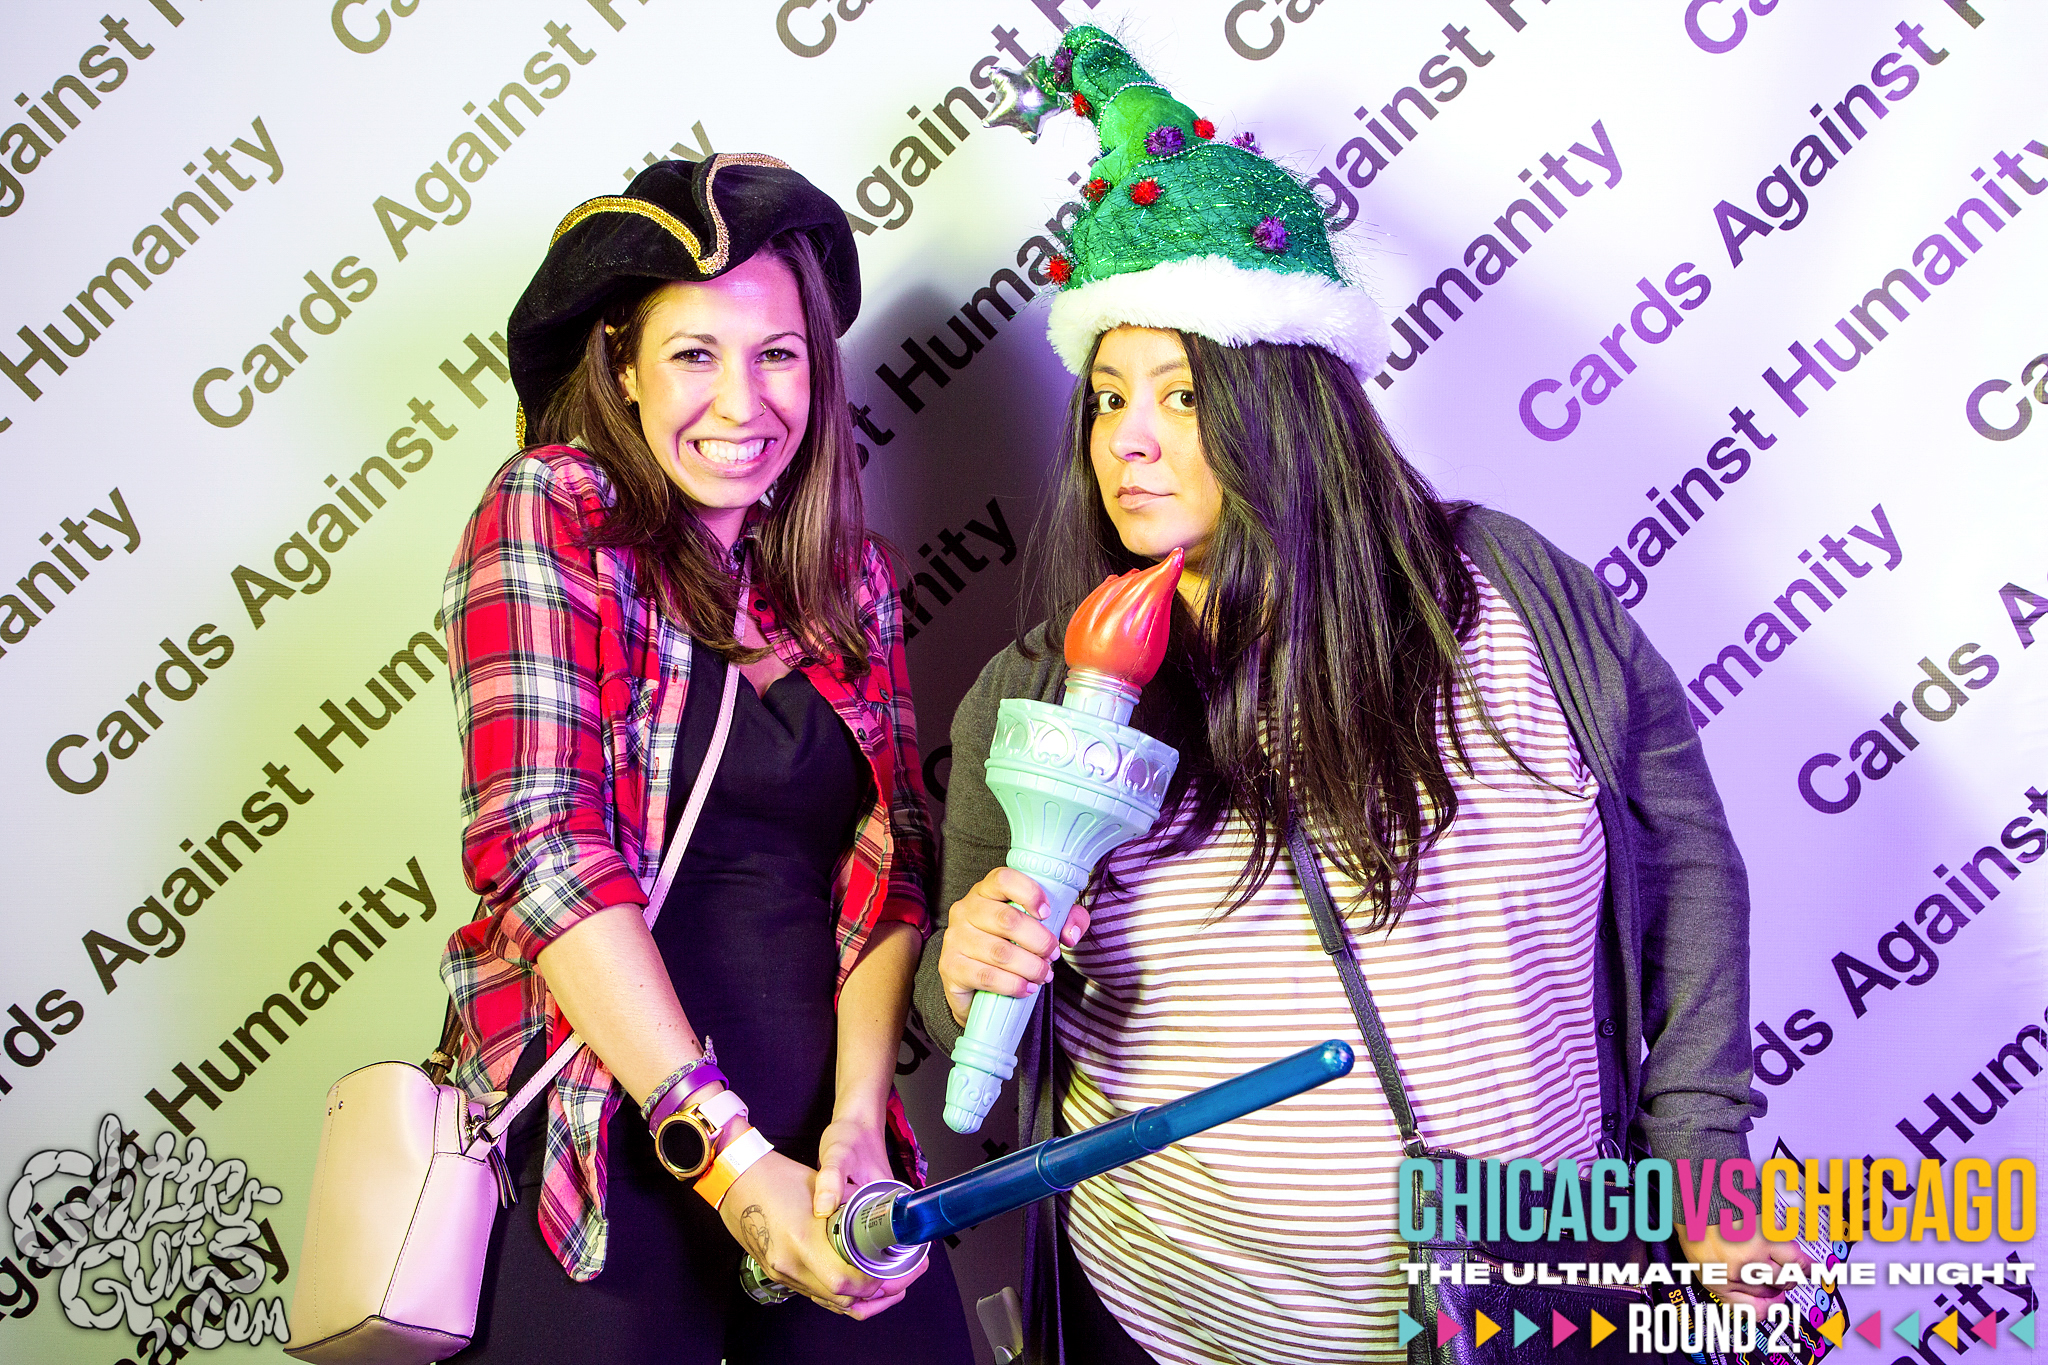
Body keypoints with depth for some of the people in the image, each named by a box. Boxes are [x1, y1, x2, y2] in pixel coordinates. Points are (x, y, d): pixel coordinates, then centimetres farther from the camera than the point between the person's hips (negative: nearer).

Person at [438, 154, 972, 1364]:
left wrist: (856, 1116, -10)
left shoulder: (850, 576, 8)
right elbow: (546, 847, -15)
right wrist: (727, 1155, -19)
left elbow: (889, 853, 5)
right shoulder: (551, 514, -6)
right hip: (608, 1155, -4)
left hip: (823, 1143, 4)